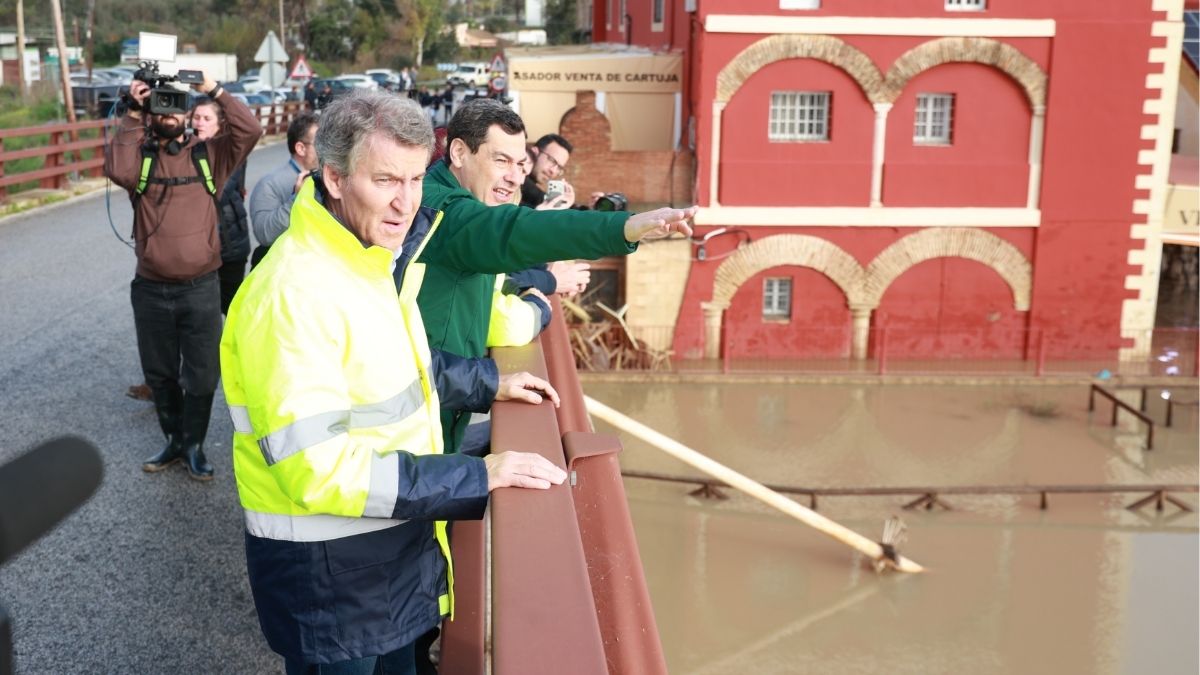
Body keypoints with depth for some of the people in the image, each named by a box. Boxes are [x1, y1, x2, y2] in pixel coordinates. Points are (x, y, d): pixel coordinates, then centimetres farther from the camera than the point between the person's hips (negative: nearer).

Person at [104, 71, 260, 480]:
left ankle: (194, 445, 23)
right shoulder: (138, 155, 2)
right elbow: (118, 170, -21)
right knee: (160, 373, 15)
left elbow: (250, 130, -13)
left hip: (201, 288, -1)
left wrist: (215, 91, -15)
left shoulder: (209, 153, 1)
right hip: (151, 290, 1)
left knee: (202, 375, 6)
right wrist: (133, 116, -16)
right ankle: (174, 439, 33)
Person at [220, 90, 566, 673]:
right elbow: (317, 469, -30)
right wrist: (478, 477, -28)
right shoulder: (293, 294, -26)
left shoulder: (376, 263, 4)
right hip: (327, 570, -8)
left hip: (392, 548, 9)